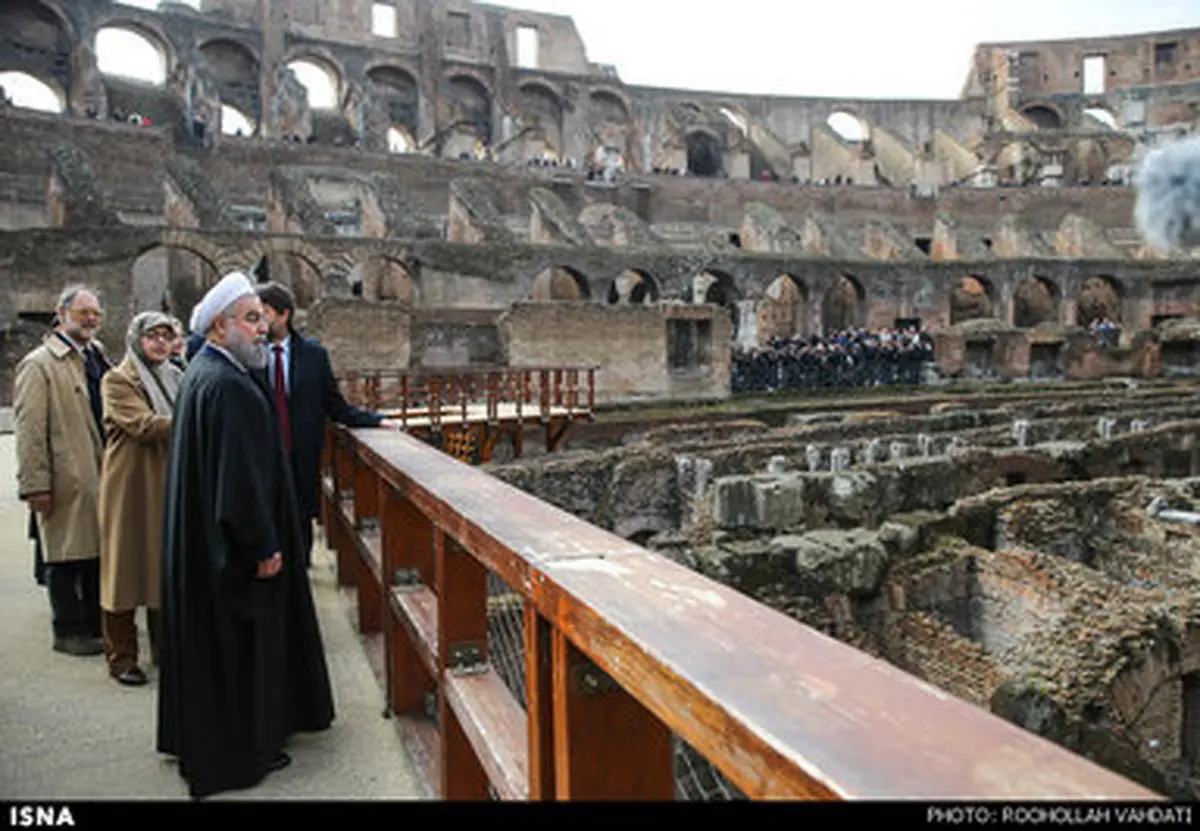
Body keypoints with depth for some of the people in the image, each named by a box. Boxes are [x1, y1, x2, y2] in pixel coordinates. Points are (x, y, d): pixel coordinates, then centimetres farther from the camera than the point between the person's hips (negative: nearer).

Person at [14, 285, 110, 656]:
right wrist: (36, 485, -15)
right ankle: (69, 632, 17)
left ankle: (96, 625, 24)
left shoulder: (97, 357, 15)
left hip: (102, 473, 6)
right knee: (66, 556, 4)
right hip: (67, 480, -6)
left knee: (98, 551, 12)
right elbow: (29, 431, -11)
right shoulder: (39, 364, -6)